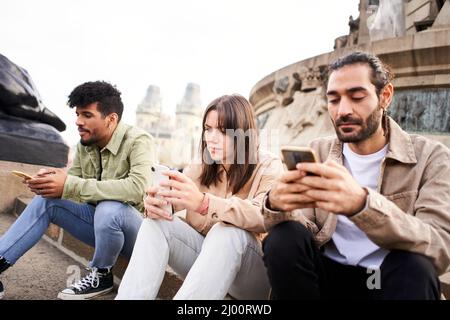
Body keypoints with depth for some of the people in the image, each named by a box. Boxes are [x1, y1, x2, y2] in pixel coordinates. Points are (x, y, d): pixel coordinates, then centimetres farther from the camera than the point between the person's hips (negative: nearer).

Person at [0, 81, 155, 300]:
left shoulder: (138, 141, -20)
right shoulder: (85, 145, 1)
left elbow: (137, 187, -37)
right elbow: (72, 185, 3)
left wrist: (70, 186, -38)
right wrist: (49, 180, -22)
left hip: (137, 229, -6)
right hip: (101, 223, 6)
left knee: (109, 208, -36)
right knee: (46, 200, -7)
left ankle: (101, 275, -8)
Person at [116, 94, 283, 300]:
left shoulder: (268, 167, -9)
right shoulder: (198, 169, 5)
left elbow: (264, 217, -29)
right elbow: (168, 205, -6)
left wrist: (203, 203, -45)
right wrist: (153, 205, -32)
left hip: (252, 271, -3)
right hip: (203, 261, 4)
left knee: (228, 230, -35)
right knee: (156, 222, -19)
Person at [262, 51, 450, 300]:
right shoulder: (317, 152, 2)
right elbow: (302, 230, -5)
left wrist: (362, 203, -40)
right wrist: (277, 207, -30)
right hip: (329, 274, 2)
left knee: (415, 265, -33)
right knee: (284, 238, -25)